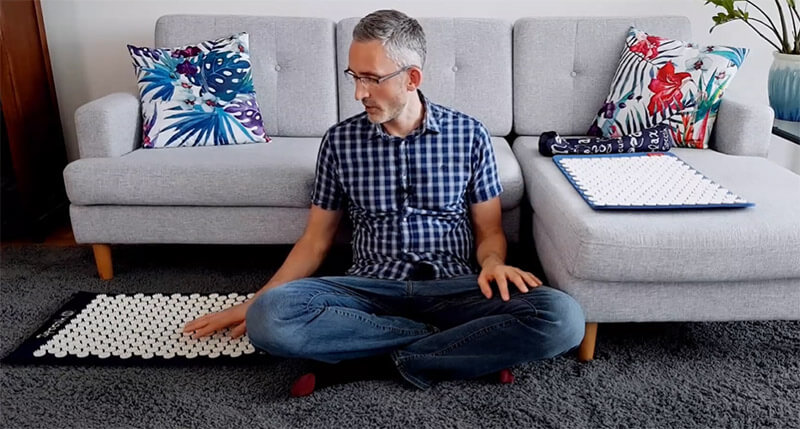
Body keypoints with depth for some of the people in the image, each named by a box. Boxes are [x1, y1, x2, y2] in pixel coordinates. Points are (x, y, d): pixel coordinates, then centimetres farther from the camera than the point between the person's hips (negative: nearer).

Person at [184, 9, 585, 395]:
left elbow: (489, 231, 7)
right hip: (371, 289, 1)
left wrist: (493, 262, -16)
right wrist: (253, 302, 5)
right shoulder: (340, 140, 4)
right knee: (269, 318, -28)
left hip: (454, 288, 0)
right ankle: (459, 344, -16)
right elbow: (315, 240, 10)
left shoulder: (469, 135, 1)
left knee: (562, 318, -28)